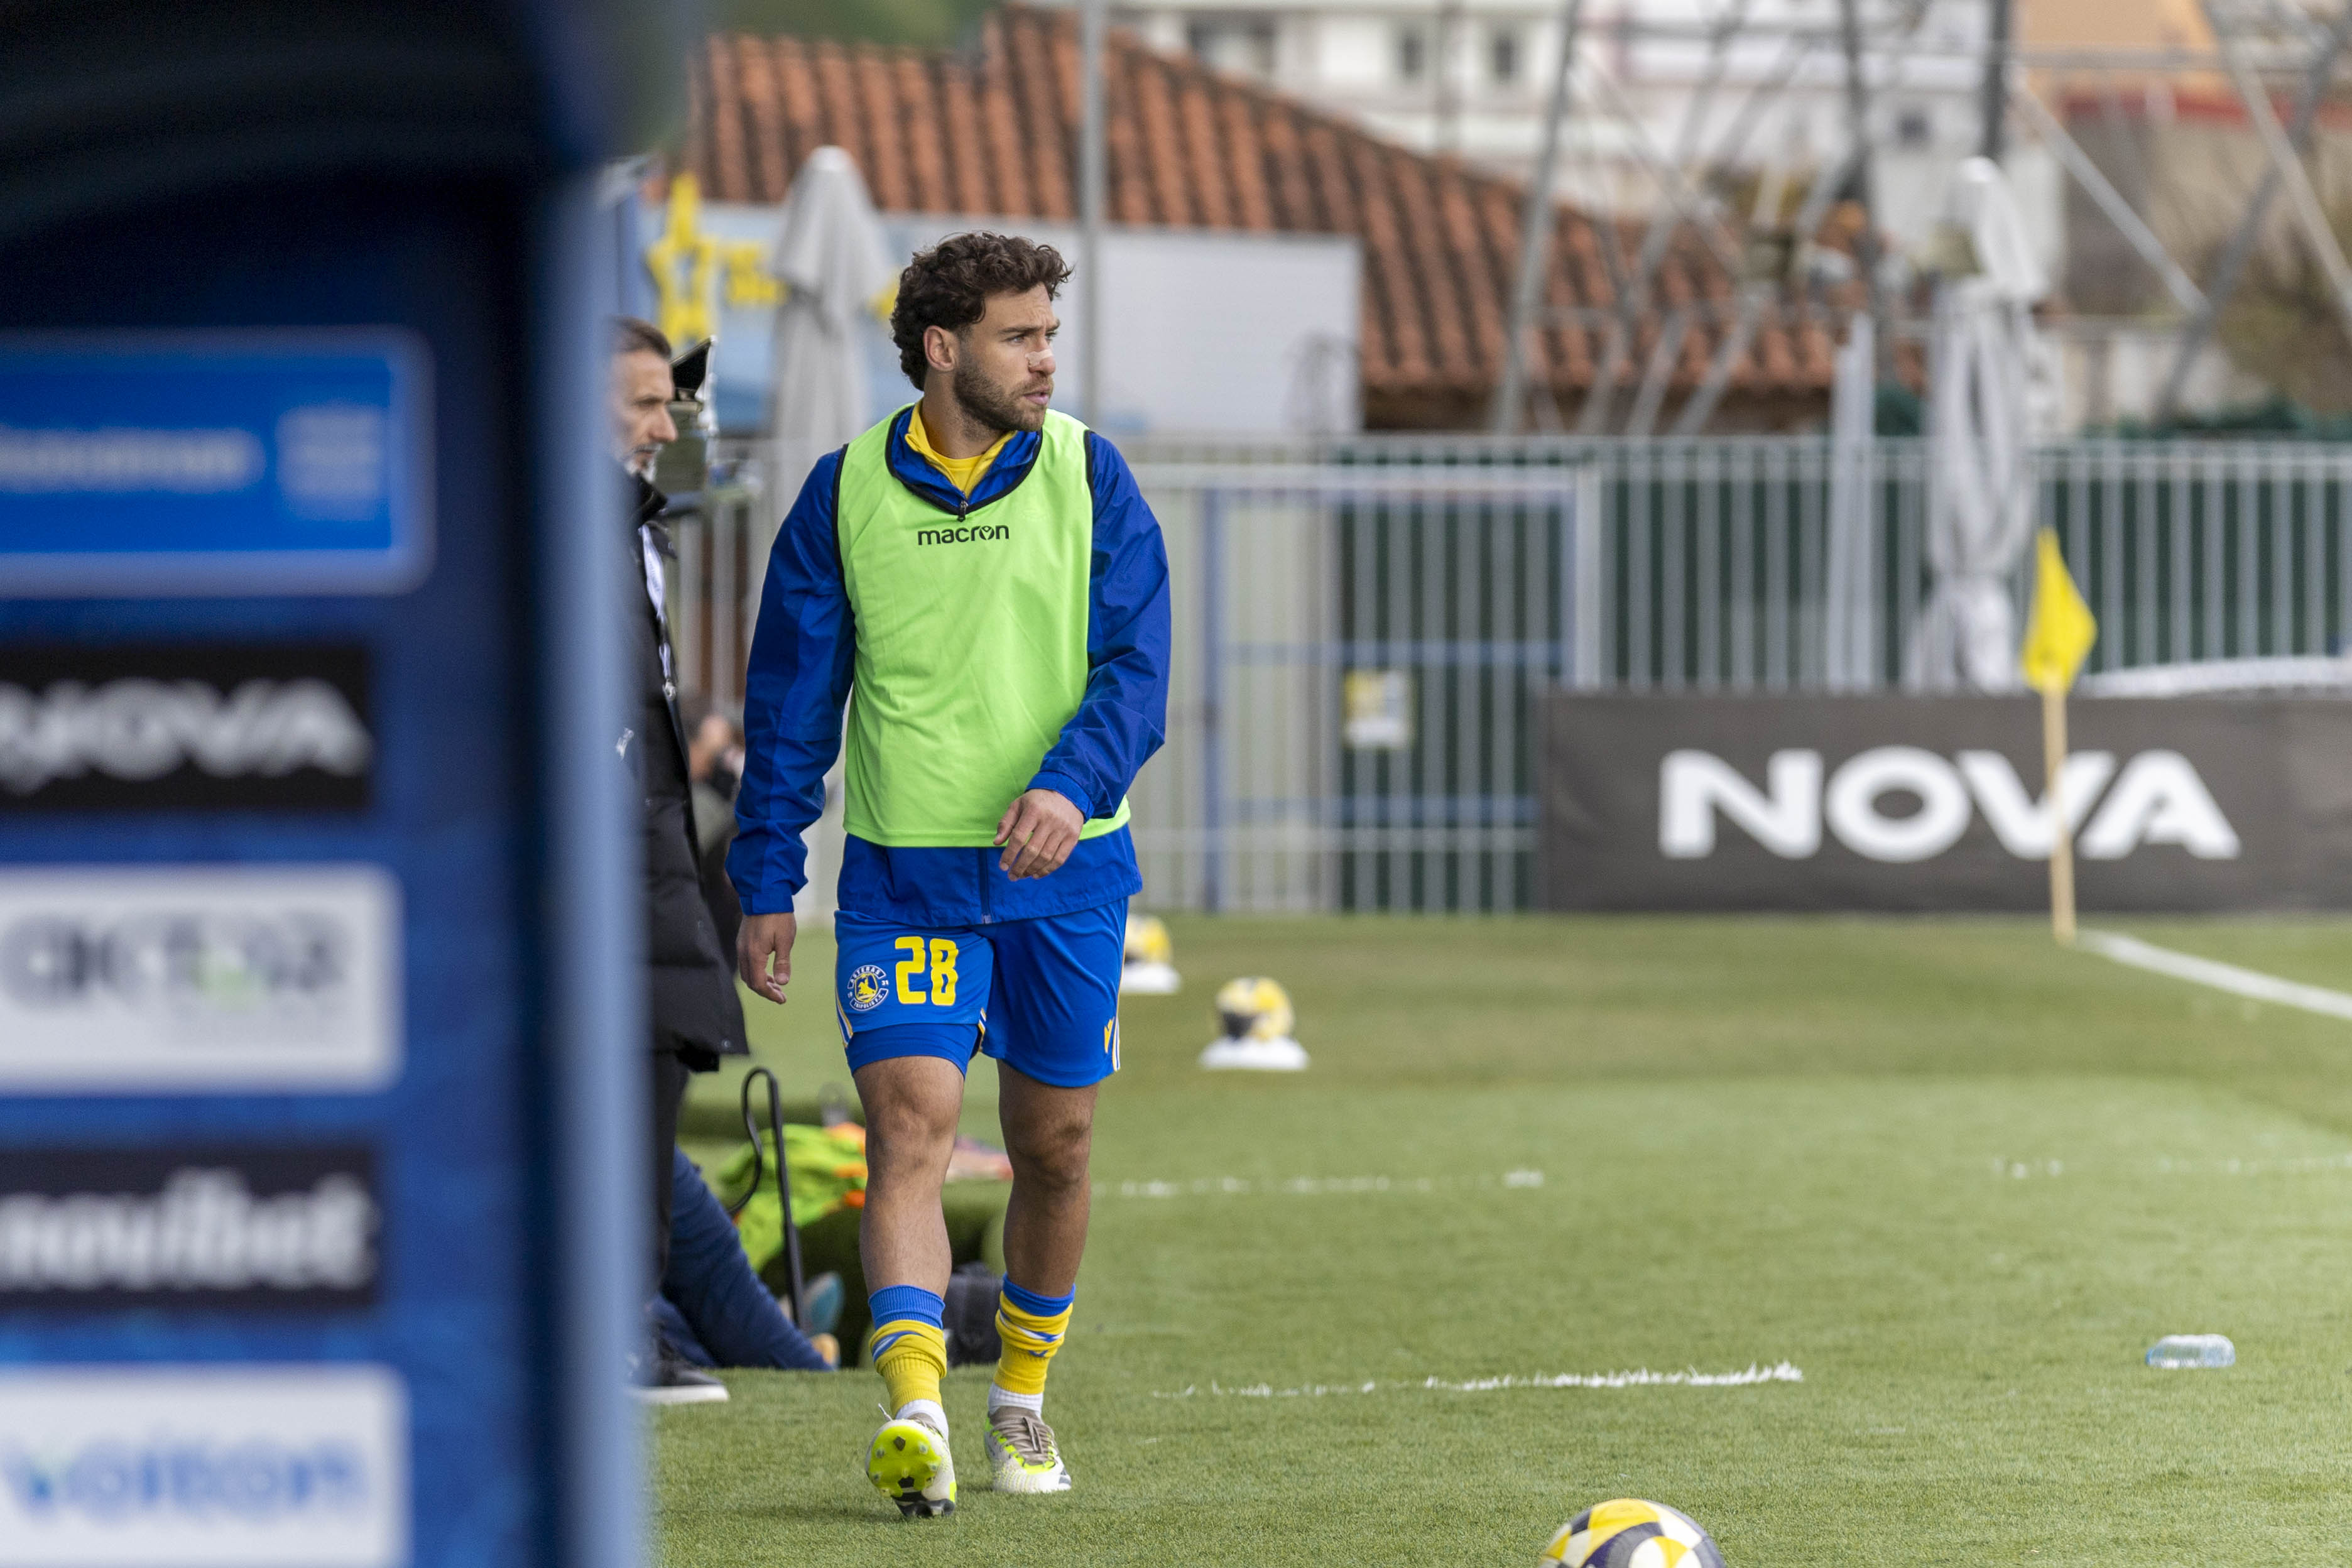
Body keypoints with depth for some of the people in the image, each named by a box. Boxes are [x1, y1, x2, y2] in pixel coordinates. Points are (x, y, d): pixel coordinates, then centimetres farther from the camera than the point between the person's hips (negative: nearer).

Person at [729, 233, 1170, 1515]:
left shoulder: (1088, 476, 0)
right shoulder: (846, 493, -1)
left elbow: (1135, 667, -5)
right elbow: (790, 702, 6)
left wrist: (1071, 785, -24)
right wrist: (765, 888, 4)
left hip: (1062, 867, 1)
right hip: (904, 870, -1)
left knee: (1053, 1147, 10)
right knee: (909, 1121, -17)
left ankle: (1023, 1399, 30)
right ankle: (915, 1417, -27)